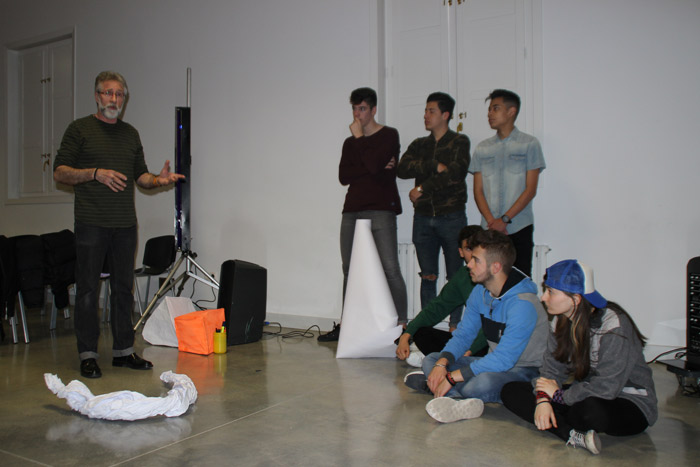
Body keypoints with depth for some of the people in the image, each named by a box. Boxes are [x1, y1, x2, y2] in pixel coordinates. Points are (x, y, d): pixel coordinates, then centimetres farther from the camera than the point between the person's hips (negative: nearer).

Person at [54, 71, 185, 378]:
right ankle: (88, 355, 9)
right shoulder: (80, 129, 2)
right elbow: (60, 172, -3)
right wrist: (95, 173, -17)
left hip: (125, 224, 5)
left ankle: (123, 350, 17)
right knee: (88, 289, 0)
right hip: (91, 223, -4)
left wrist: (158, 179, -3)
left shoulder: (130, 133, 16)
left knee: (123, 288, 8)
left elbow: (140, 175, 18)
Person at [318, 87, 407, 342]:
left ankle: (402, 325, -6)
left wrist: (359, 137, -2)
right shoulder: (350, 143, 20)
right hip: (352, 210, 6)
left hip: (380, 209, -6)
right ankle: (346, 325, 16)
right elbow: (343, 176, 5)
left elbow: (373, 165, -15)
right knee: (349, 270, 8)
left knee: (390, 269, -10)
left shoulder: (389, 135, 2)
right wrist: (373, 168, -8)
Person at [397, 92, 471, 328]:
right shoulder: (419, 145, 15)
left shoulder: (459, 142, 3)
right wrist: (435, 166, -12)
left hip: (451, 217, -3)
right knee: (428, 276, 6)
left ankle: (455, 324, 9)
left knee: (455, 276, 1)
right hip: (423, 218, 4)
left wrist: (422, 188, -11)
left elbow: (455, 174, -14)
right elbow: (403, 169, -3)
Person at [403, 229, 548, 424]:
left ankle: (430, 384, -16)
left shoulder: (522, 304, -25)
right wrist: (442, 363, -14)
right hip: (494, 363, 8)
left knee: (483, 382, -40)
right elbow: (463, 334, 6)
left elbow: (504, 359, -30)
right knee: (431, 360, -5)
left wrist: (452, 377, -28)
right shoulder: (480, 292, 1)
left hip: (523, 370, -8)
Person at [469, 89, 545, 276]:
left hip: (519, 227, -2)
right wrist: (491, 221, -8)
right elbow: (478, 191, 8)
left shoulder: (529, 144, 3)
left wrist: (504, 219, -12)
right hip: (489, 229, 3)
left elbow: (530, 189, -3)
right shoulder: (482, 148, 13)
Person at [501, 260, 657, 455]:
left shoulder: (612, 324, -23)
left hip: (629, 404, -8)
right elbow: (551, 368, 1)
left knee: (590, 410, -44)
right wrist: (543, 399, -19)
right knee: (510, 391, -10)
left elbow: (607, 387, -28)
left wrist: (558, 394, -17)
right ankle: (574, 436, -27)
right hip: (584, 394, 8)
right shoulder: (563, 320, 1)